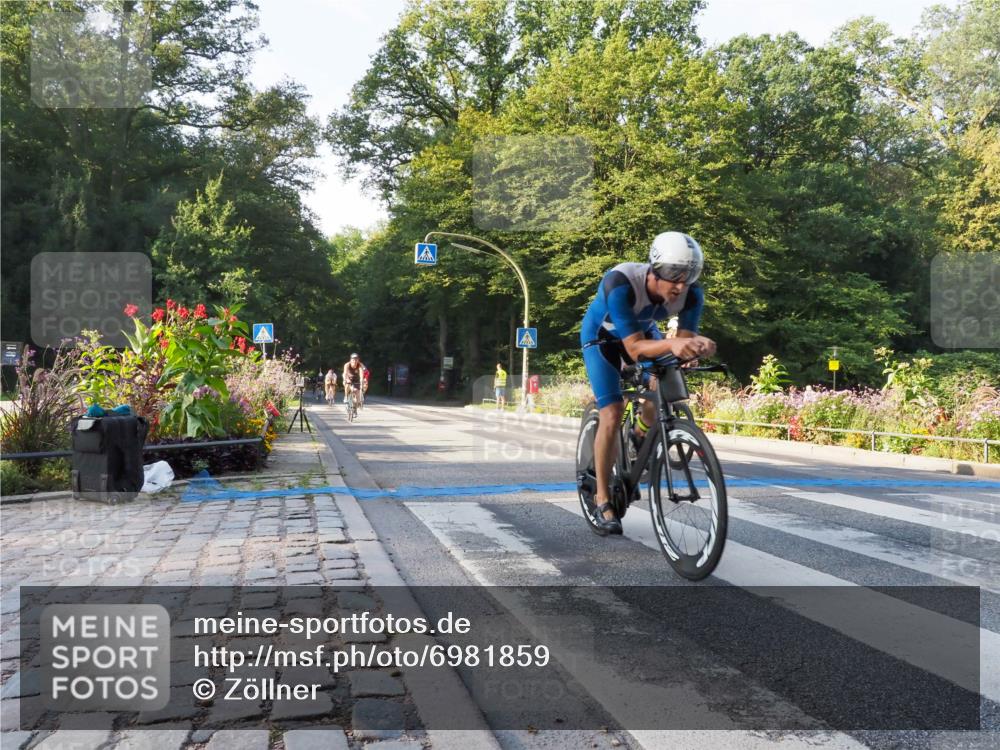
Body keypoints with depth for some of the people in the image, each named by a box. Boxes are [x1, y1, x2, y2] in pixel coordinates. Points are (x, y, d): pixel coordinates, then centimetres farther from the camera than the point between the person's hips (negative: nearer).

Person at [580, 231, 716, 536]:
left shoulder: (692, 293, -28)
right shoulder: (620, 284, -41)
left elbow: (684, 338, -24)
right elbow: (634, 349, -42)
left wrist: (697, 345, -48)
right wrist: (671, 344, -61)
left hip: (643, 331, 4)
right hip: (603, 336, -4)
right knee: (612, 416, -14)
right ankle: (602, 501, 0)